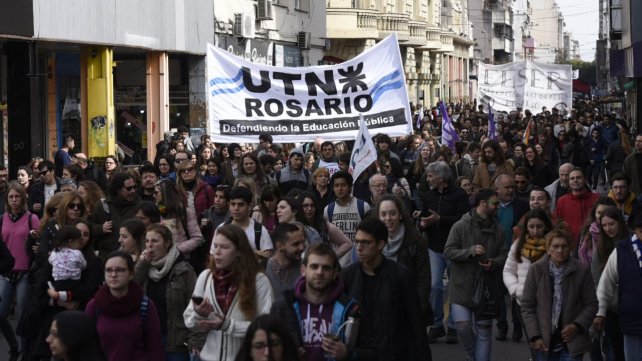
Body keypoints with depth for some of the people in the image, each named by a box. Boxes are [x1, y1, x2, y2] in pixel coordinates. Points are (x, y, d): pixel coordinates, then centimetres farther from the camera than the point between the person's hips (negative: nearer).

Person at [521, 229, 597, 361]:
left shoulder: (582, 270, -5)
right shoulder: (536, 270, -3)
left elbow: (591, 305, 3)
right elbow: (527, 306, 0)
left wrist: (577, 326, -12)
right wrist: (535, 337, -7)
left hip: (571, 342, -1)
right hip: (544, 342, 1)